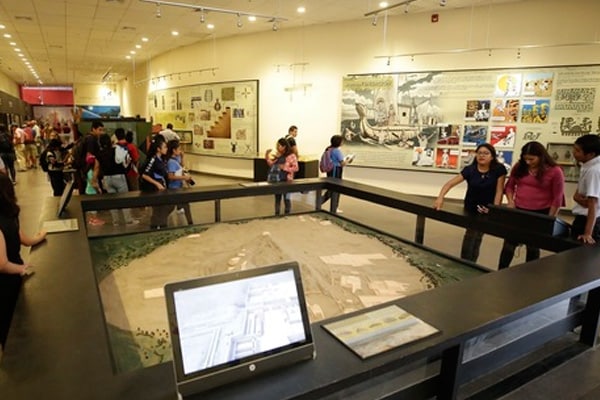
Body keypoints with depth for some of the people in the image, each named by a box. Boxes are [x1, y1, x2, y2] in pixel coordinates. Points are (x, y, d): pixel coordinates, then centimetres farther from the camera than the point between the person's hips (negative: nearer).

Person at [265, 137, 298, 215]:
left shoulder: (291, 156, -10)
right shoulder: (278, 155, 8)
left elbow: (296, 168, -12)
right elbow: (272, 165, 12)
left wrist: (285, 168, -19)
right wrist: (267, 157, 2)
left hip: (286, 181, -6)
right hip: (277, 180, 6)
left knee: (286, 199, 5)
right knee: (277, 198, 14)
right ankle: (277, 215, 25)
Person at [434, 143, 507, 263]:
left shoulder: (499, 169, -14)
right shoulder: (469, 169, -14)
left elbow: (499, 191, -12)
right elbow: (450, 184, -22)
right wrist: (440, 198, -37)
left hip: (487, 209, -1)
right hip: (471, 208, 1)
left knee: (476, 236, 4)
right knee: (472, 236, 7)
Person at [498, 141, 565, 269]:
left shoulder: (555, 171, -9)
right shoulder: (519, 167, 2)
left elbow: (557, 198, -8)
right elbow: (509, 186, 12)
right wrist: (510, 201, -3)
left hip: (540, 214, -3)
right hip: (518, 211, 3)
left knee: (533, 247, 12)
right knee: (509, 244, 6)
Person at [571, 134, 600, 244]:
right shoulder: (587, 166, 5)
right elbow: (576, 195, 7)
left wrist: (588, 233, -28)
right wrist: (579, 197, -17)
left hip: (589, 220, -9)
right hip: (583, 217, 9)